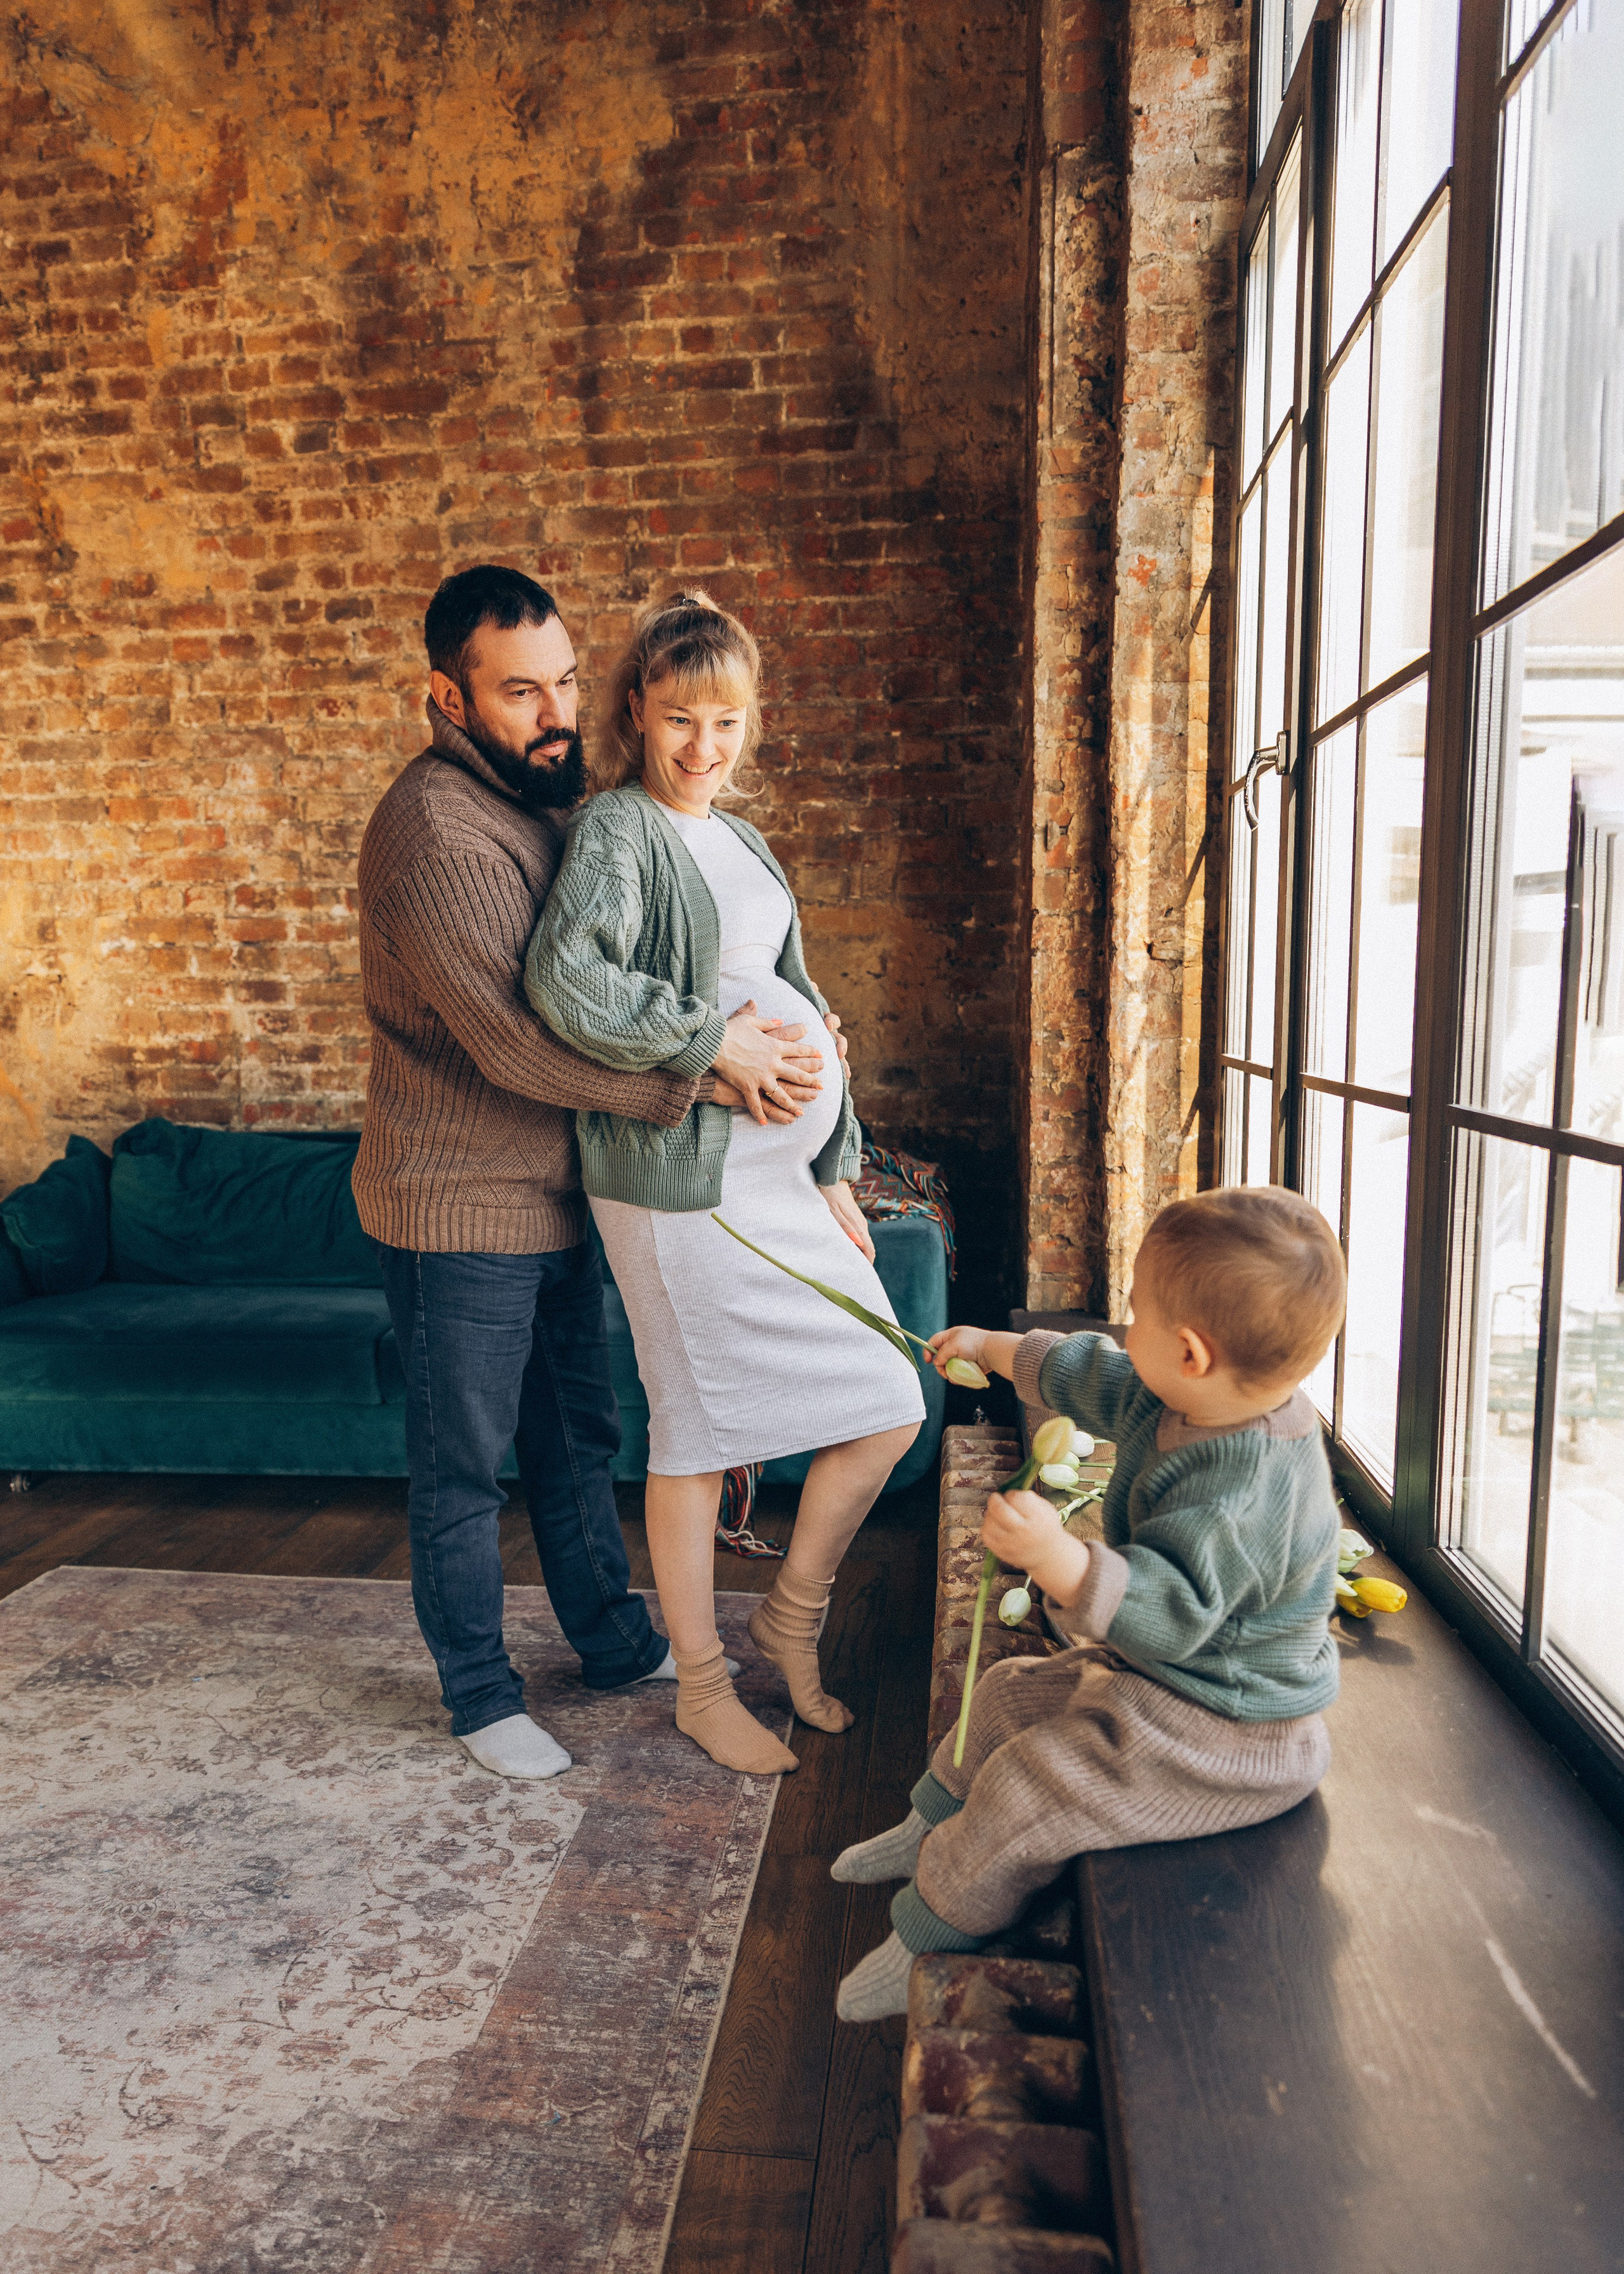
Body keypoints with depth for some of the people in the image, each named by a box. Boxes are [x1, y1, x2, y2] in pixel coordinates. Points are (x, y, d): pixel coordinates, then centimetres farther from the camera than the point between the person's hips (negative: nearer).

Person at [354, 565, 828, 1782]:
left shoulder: (540, 801, 10)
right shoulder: (438, 829, -21)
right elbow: (516, 1041, -29)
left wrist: (770, 1030, 0)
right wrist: (709, 1068, -24)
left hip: (552, 1194, 9)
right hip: (461, 1211, -9)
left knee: (577, 1434, 20)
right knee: (463, 1469, 9)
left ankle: (616, 1639, 38)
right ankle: (481, 1695, 28)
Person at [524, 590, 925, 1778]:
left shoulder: (742, 842, 17)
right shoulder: (618, 829, -8)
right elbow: (567, 983, -27)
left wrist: (835, 1173, 13)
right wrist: (716, 1038, -16)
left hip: (783, 1167, 8)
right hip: (683, 1175, -8)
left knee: (892, 1406, 8)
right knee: (700, 1431, 5)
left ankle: (793, 1615, 30)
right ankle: (701, 1686, 27)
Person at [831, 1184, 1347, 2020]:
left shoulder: (1242, 1495, -36)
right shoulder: (1172, 1405, -6)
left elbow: (1167, 1612, -40)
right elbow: (1086, 1374, 11)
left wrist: (1059, 1559, -53)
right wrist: (991, 1347, 22)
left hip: (1219, 1734, -10)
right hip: (1169, 1670, 10)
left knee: (1024, 1789, -12)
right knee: (1010, 1694, 18)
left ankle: (933, 1935, 12)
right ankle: (936, 1832, 39)